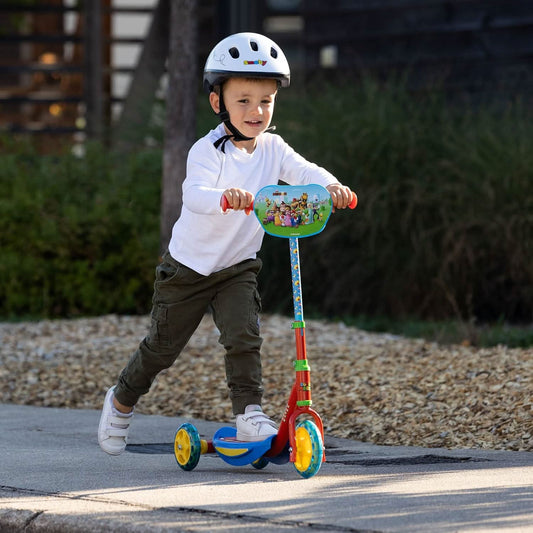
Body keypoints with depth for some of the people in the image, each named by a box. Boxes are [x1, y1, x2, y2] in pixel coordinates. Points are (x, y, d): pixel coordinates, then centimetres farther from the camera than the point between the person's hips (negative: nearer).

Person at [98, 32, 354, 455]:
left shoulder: (272, 149, -6)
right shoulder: (208, 151, -22)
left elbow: (303, 172, -21)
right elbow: (194, 194, -39)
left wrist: (331, 186, -43)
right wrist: (225, 196, -60)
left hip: (239, 267, 3)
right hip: (189, 267, -3)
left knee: (244, 335, -17)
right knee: (163, 345, 9)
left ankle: (249, 414, -12)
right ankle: (122, 401, 32)